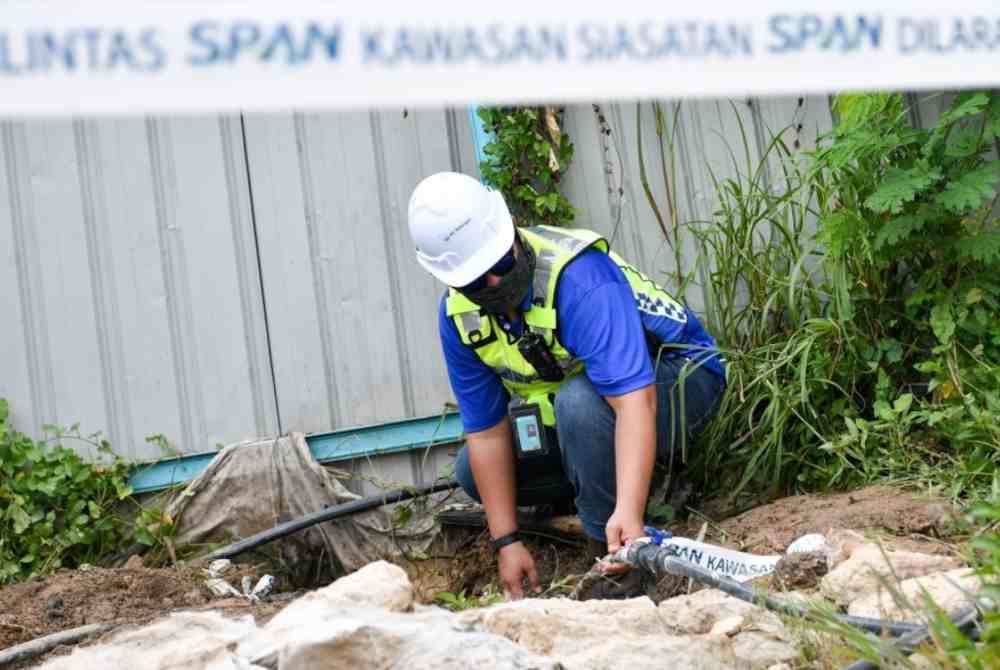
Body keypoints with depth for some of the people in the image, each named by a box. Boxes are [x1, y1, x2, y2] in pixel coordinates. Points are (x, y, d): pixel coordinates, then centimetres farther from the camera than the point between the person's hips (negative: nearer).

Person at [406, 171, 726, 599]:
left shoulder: (579, 275, -36)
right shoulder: (458, 315, -14)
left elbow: (634, 398, -45)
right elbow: (487, 431, -9)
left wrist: (628, 511, -56)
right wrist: (506, 541, -14)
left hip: (676, 376, -7)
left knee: (580, 399, -38)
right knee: (472, 472, -3)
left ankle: (611, 555, -21)